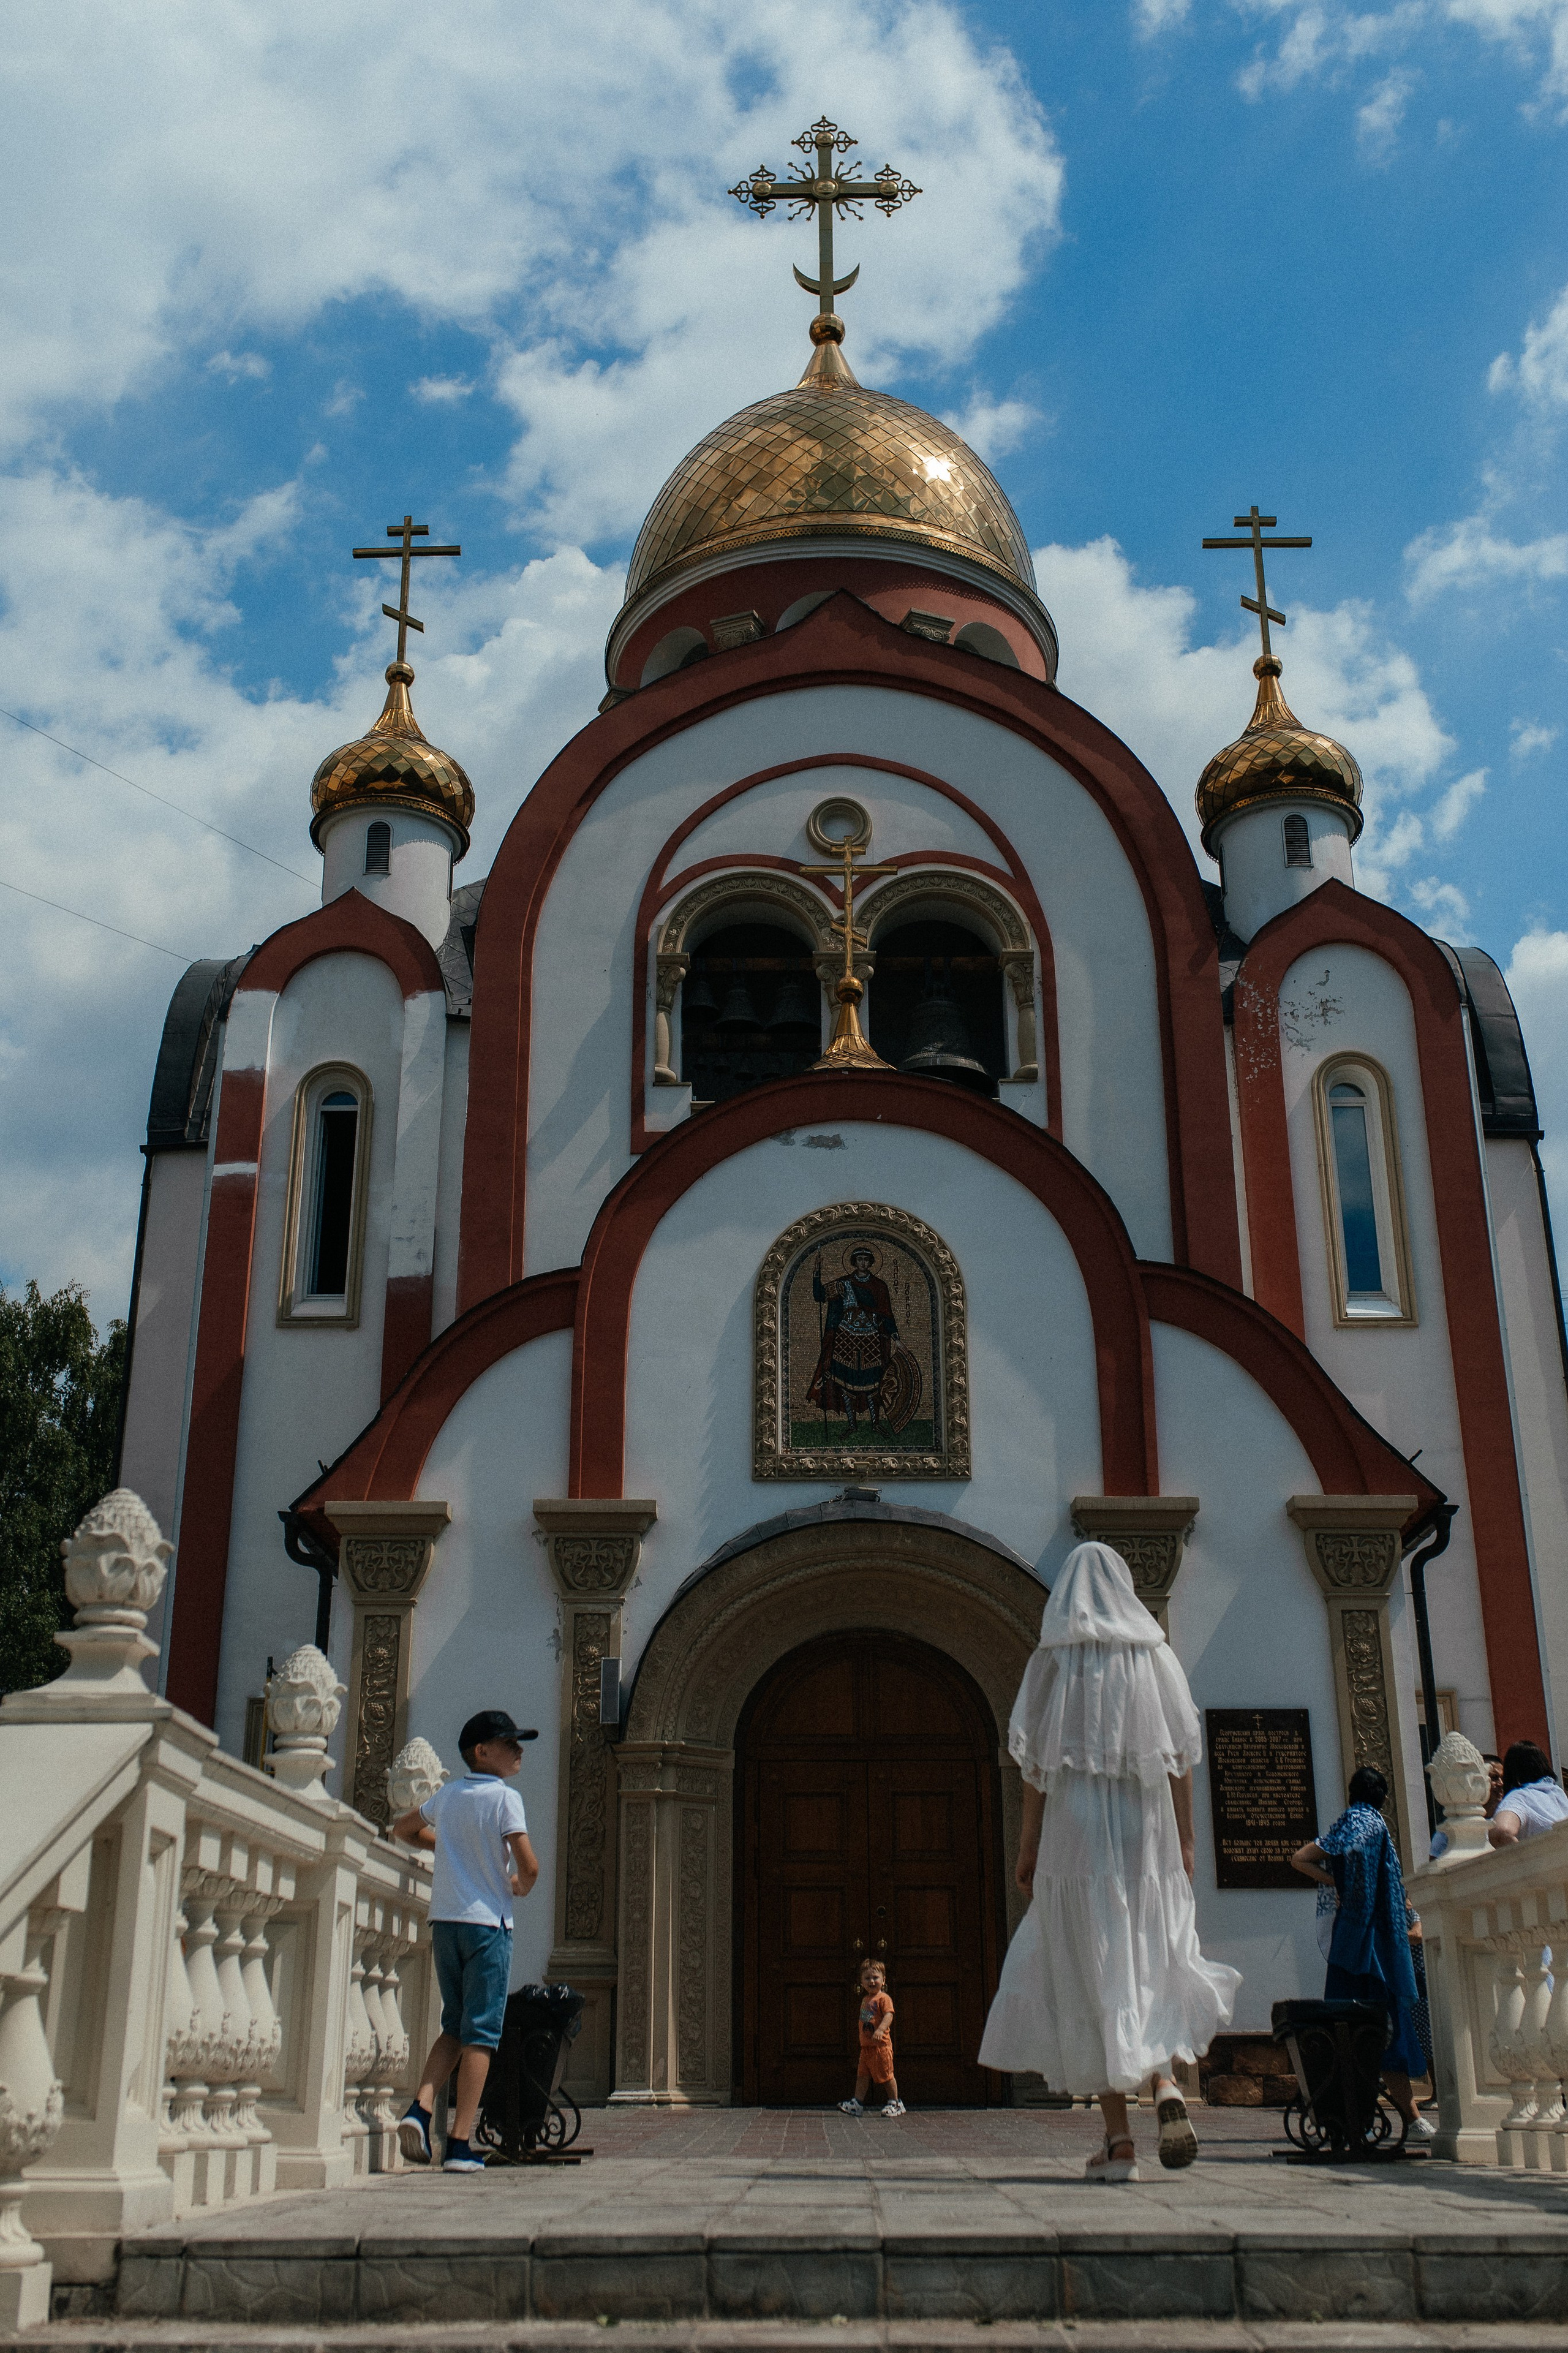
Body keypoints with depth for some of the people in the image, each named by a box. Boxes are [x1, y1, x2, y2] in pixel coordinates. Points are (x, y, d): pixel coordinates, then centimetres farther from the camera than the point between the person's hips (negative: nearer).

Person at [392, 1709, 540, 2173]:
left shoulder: (448, 1795, 11)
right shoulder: (505, 1797, -8)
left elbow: (402, 1829, 27)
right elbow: (528, 1865, -16)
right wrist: (520, 1886, 6)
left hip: (444, 1921, 6)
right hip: (486, 1922, -6)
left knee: (455, 2027, 16)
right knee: (480, 2033, -1)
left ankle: (419, 2109, -5)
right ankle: (460, 2145, -3)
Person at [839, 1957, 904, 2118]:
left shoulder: (884, 1998, -9)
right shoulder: (866, 2000, 17)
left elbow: (889, 2015, -23)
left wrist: (880, 2030, -39)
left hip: (881, 2045, -8)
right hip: (866, 2046, 8)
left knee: (886, 2075, 0)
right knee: (862, 2075, 6)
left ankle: (895, 2103, 13)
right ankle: (858, 2103, 9)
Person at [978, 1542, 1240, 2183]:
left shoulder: (1054, 1661, 0)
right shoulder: (1156, 1654, 5)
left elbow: (1036, 1763, -3)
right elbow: (1181, 1755, 2)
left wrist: (1028, 1845, 2)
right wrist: (1185, 1840, 7)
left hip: (1076, 1835, -2)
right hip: (1148, 1834, 2)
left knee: (1092, 1982, 2)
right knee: (1150, 1967, 15)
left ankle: (1118, 2140, 0)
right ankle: (1165, 2086, -9)